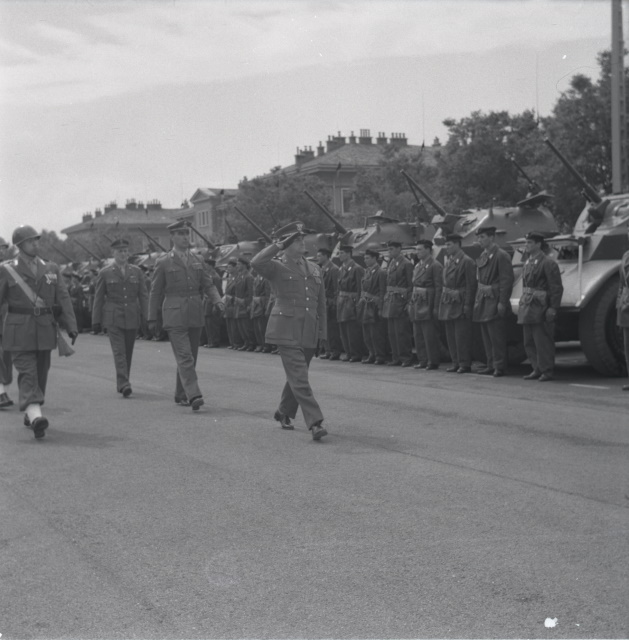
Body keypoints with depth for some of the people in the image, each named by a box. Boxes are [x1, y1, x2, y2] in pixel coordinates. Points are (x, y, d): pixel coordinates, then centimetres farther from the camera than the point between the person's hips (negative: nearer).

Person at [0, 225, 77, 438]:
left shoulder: (52, 269, 10)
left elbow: (63, 298, 5)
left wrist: (71, 326, -6)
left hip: (45, 330, 4)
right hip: (19, 331, -4)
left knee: (41, 373, 10)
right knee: (27, 373, -13)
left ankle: (31, 415, 26)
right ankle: (36, 417, -25)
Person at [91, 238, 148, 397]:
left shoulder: (137, 272, 10)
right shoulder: (105, 273, 4)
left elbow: (143, 296, 9)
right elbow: (98, 298, 5)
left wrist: (145, 317, 0)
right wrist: (96, 321, 2)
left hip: (132, 318, 3)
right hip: (113, 318, -3)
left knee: (128, 352, 7)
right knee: (119, 351, -13)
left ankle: (122, 384, 19)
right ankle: (124, 384, -21)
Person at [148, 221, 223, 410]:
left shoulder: (197, 261, 13)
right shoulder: (163, 263, 1)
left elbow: (208, 285, 11)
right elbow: (155, 292, 4)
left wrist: (217, 300, -9)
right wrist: (152, 319, 3)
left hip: (195, 316, 5)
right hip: (175, 316, -5)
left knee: (191, 357, 10)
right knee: (184, 357, -13)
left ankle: (181, 395, 22)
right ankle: (193, 395, -21)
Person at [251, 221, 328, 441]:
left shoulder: (314, 270, 14)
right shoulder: (277, 268, -2)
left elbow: (321, 303, 17)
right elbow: (256, 263, -25)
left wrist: (322, 332, 12)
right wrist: (279, 246, -17)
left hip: (309, 333, 6)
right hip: (287, 331, -6)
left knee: (296, 376, 16)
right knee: (299, 378, -12)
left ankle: (284, 413, 36)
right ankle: (315, 422, -17)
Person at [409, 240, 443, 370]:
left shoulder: (435, 266, -8)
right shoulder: (418, 265, 17)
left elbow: (438, 288, -12)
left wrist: (436, 307, -17)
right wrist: (411, 303, 13)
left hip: (427, 303, -8)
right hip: (416, 303, 8)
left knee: (429, 334, -5)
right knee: (418, 334, 9)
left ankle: (433, 361, 1)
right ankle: (423, 360, 16)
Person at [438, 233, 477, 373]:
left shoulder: (467, 262, -9)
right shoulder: (449, 261, 16)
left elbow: (471, 286, -13)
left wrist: (467, 305, -17)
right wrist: (442, 302, 11)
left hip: (460, 304, -8)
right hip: (448, 303, 8)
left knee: (461, 335, -5)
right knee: (450, 335, 10)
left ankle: (464, 364, 0)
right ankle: (456, 363, 17)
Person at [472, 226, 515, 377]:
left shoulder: (501, 256, -11)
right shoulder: (483, 256, 15)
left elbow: (507, 281, -16)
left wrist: (502, 302, -20)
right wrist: (478, 299, 14)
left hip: (495, 302, -9)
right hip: (483, 301, 9)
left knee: (496, 336, -6)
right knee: (486, 336, 12)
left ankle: (499, 367, -1)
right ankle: (491, 365, 19)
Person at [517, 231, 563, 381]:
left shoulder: (548, 263, -9)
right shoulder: (527, 263, 15)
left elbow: (557, 288, -12)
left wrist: (553, 308, -17)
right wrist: (523, 304, 15)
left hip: (541, 309, -8)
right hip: (527, 309, 8)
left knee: (542, 341, -5)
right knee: (529, 342, 11)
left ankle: (547, 371, 3)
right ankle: (537, 369, 20)